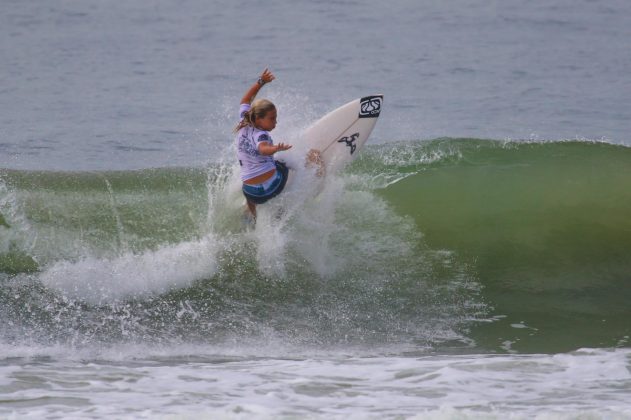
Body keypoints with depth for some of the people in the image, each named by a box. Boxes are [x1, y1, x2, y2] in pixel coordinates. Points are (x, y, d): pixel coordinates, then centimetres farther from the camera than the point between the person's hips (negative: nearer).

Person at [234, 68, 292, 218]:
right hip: (271, 187, -6)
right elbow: (263, 148, -41)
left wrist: (260, 82, 27)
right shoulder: (260, 135, -17)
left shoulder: (244, 124, 4)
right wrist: (276, 148, -61)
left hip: (252, 193, 6)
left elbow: (245, 101, 22)